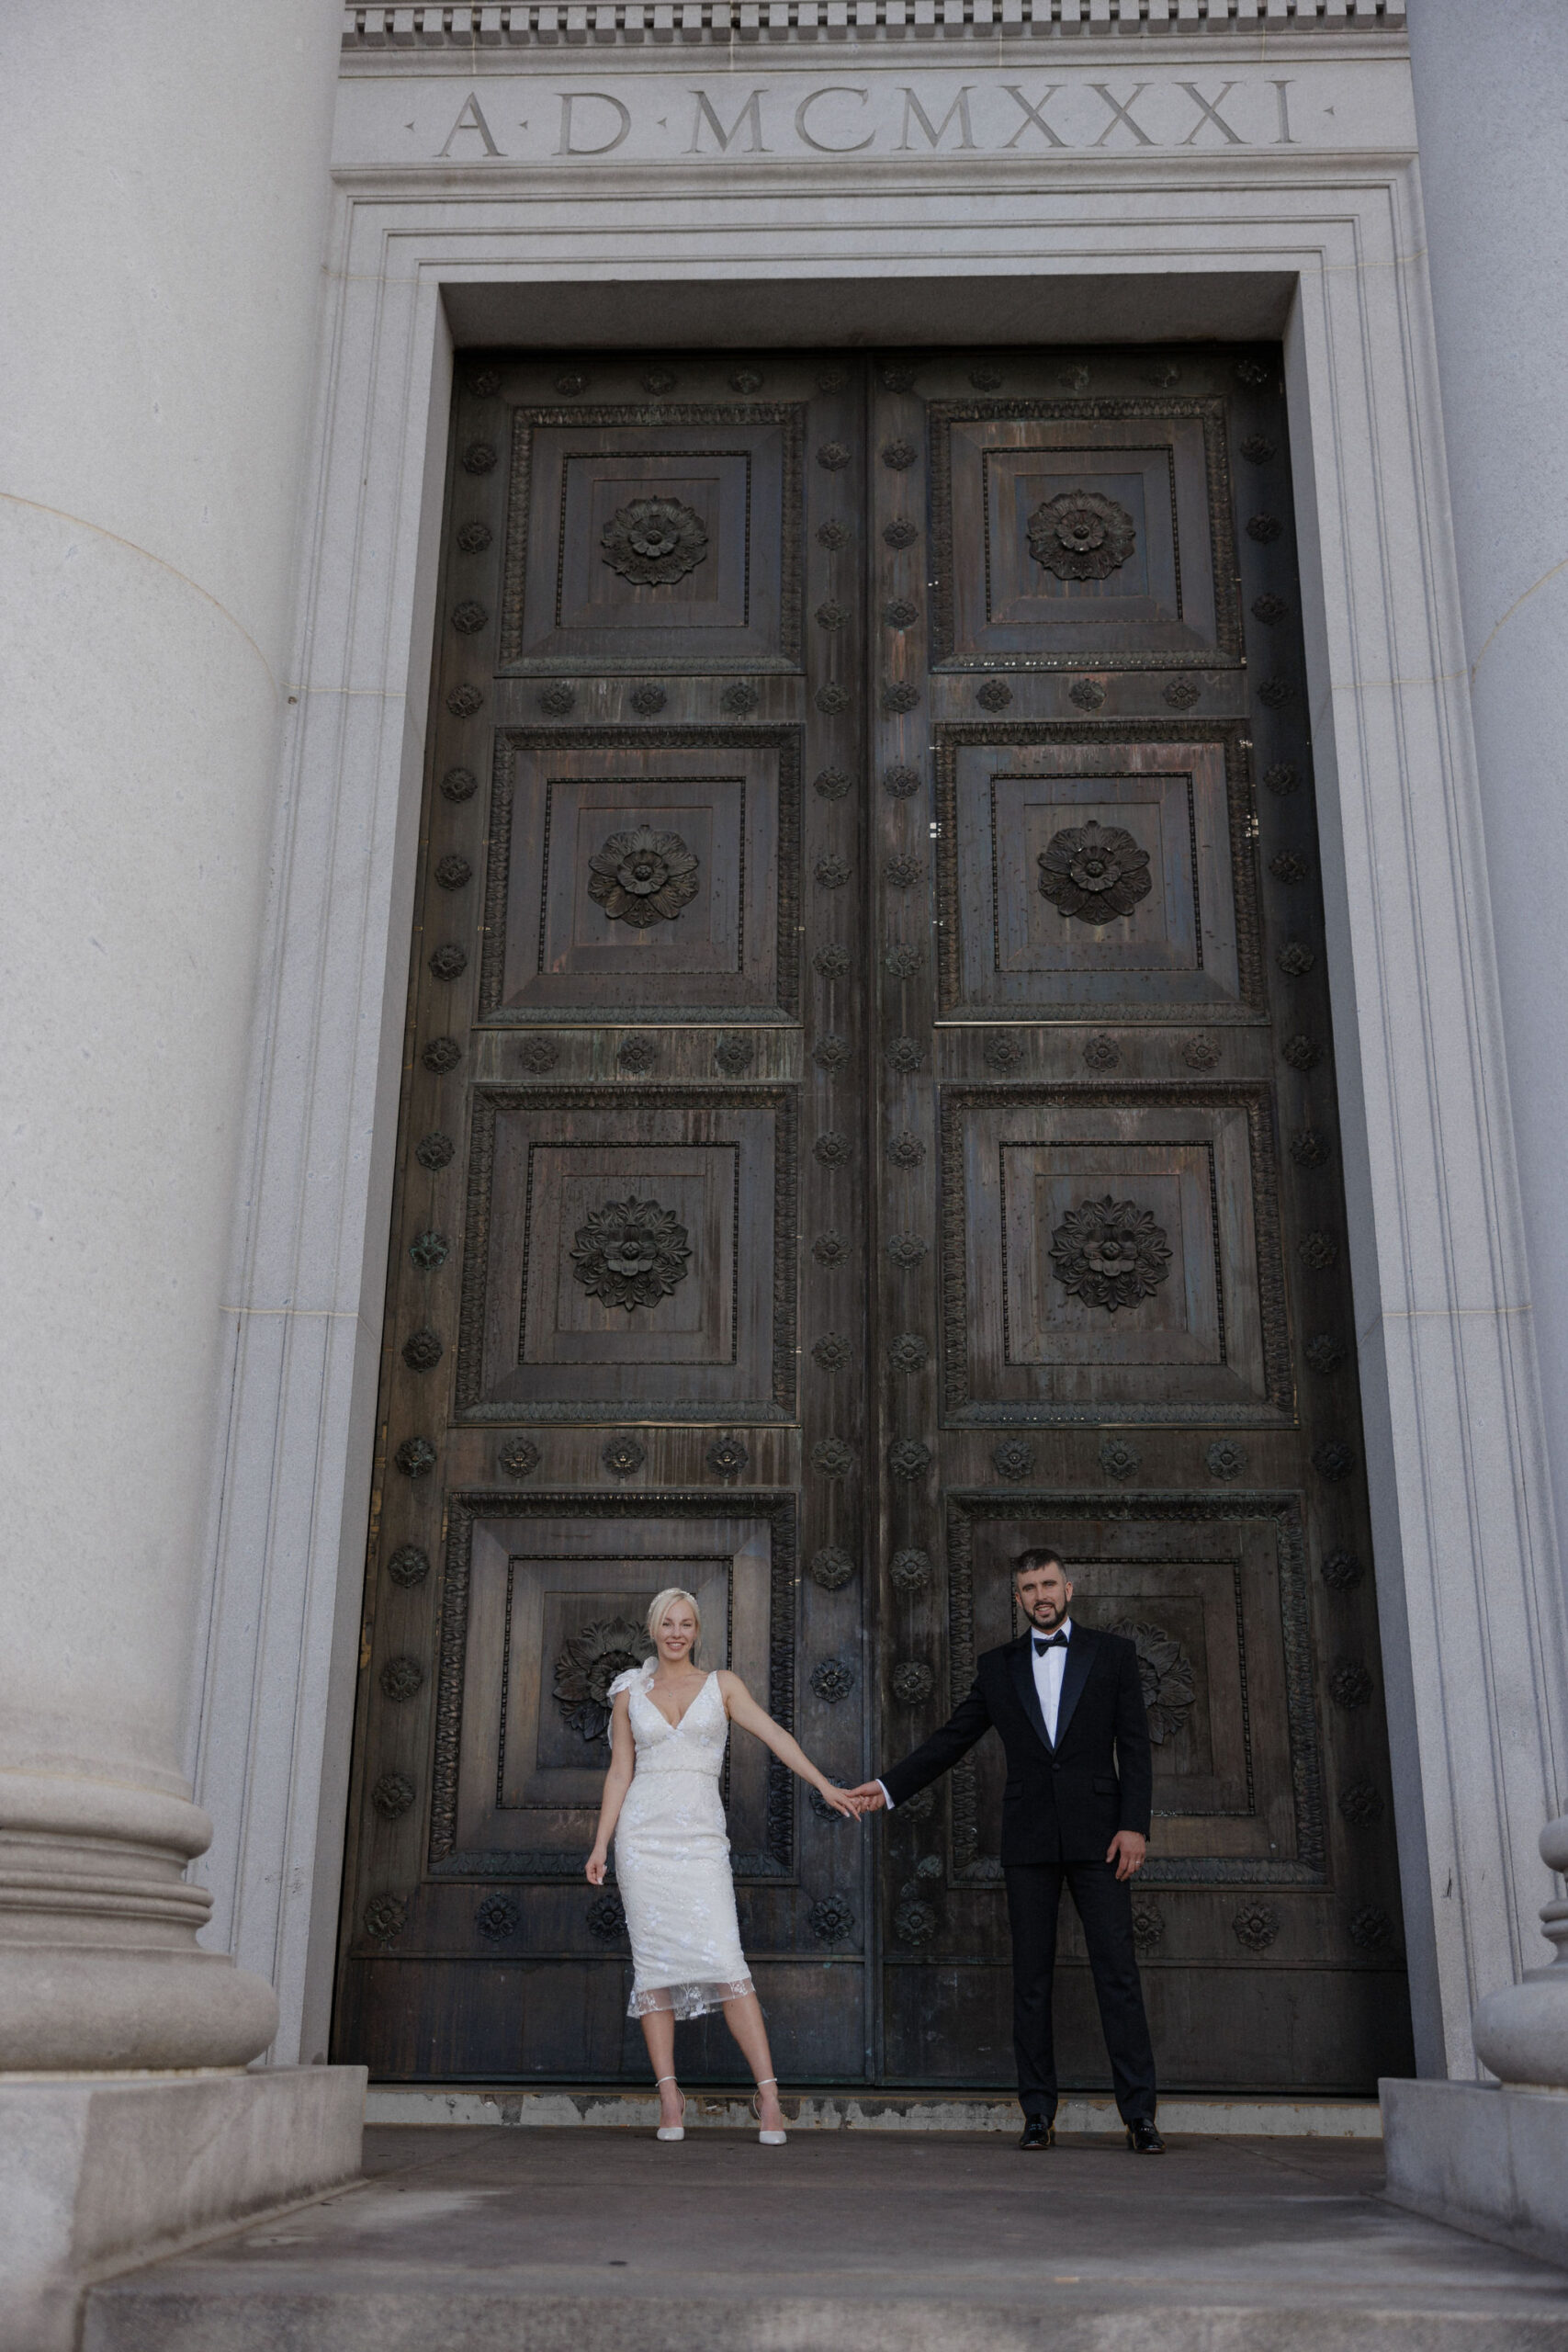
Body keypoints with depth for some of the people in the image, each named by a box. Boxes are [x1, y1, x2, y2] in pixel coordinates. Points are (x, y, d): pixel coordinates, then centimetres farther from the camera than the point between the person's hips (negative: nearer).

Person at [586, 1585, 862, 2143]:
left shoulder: (722, 1685, 9)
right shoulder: (629, 1694, 11)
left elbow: (772, 1734, -2)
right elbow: (619, 1771, 11)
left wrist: (823, 1784, -13)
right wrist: (601, 1844, 3)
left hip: (701, 1835, -1)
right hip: (643, 1833, 1)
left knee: (723, 1959, -12)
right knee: (653, 1962, -1)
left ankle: (767, 2091, -10)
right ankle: (669, 2097, 5)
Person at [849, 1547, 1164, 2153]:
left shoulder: (1112, 1653, 7)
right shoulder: (998, 1667, 13)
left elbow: (1134, 1747, 3)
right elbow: (951, 1739, 14)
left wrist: (1135, 1825, -7)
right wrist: (889, 1787, 6)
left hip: (1098, 1835, -2)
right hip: (1029, 1841, 2)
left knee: (1117, 1972, -5)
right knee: (1031, 1978, 2)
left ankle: (1139, 2114, -2)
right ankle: (1039, 2113, 8)